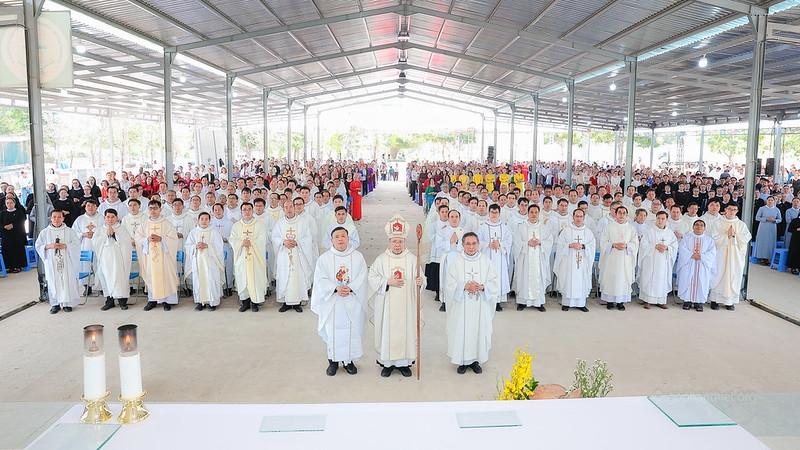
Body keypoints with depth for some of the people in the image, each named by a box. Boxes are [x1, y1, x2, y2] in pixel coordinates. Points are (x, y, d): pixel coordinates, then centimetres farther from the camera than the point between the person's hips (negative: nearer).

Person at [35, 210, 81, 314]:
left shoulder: (69, 231, 3)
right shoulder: (44, 232, 6)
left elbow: (77, 244, -1)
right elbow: (38, 246, 5)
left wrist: (65, 246, -16)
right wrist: (49, 246, -12)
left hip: (67, 262, -1)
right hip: (52, 262, 1)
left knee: (68, 281, -1)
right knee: (53, 282, 2)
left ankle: (67, 303, 8)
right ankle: (55, 304, 12)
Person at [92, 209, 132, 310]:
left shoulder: (122, 229, 9)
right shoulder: (100, 229, 15)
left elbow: (126, 242, -5)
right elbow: (94, 242, 1)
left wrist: (114, 233, -10)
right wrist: (106, 234, -6)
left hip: (118, 258, -3)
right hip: (105, 259, 3)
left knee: (119, 277, -11)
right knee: (106, 278, 0)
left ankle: (122, 300, -6)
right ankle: (109, 300, 10)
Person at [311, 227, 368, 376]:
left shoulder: (357, 256, 2)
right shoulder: (324, 258, 1)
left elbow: (361, 278, -3)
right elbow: (321, 279, -6)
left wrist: (350, 288, -20)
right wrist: (336, 288, -21)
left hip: (352, 302, 1)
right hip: (332, 302, 0)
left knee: (352, 331, 4)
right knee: (332, 331, 3)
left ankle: (349, 360, 20)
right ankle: (333, 361, 19)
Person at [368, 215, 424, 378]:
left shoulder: (412, 259, 1)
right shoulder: (381, 259, 0)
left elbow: (420, 279, 3)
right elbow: (372, 279, -1)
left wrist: (420, 281, -20)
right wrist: (388, 282, -14)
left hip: (406, 305, 1)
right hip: (387, 306, 0)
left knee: (406, 331, 5)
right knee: (387, 332, 4)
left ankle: (404, 362, 20)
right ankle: (387, 362, 19)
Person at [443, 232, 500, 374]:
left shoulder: (486, 261, 0)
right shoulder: (455, 260, -4)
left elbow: (495, 283, 0)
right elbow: (449, 285, -6)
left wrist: (482, 287, -17)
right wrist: (464, 286, -20)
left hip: (480, 306, 1)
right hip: (461, 306, -1)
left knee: (479, 331, 6)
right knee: (461, 332, 2)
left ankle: (475, 360, 23)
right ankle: (462, 361, 19)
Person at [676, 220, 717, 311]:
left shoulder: (709, 240, 11)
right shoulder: (686, 238, 9)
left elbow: (712, 253, -2)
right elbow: (682, 250, -4)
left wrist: (701, 256, -16)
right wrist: (692, 255, -18)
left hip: (703, 267, 1)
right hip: (688, 266, 0)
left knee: (701, 283, -3)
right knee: (687, 282, -4)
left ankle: (699, 302, 2)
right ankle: (687, 300, 4)